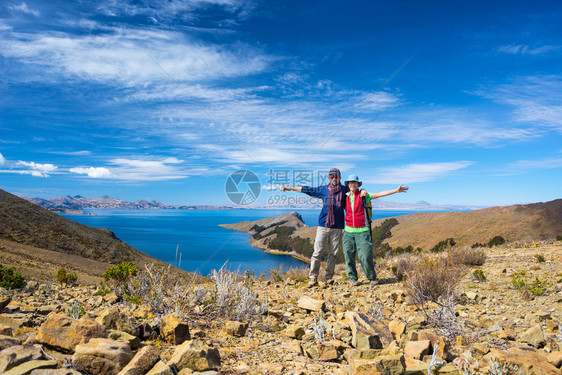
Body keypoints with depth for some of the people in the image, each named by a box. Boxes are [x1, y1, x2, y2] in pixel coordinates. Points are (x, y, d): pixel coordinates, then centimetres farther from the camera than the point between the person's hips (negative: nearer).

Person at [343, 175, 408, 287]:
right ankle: (352, 278, 17)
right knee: (349, 255, 1)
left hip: (362, 231, -3)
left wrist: (396, 190, -11)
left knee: (365, 256, -7)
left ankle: (372, 278, 13)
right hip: (348, 231, 3)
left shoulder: (363, 195, 0)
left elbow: (379, 194, -7)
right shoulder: (345, 197, 8)